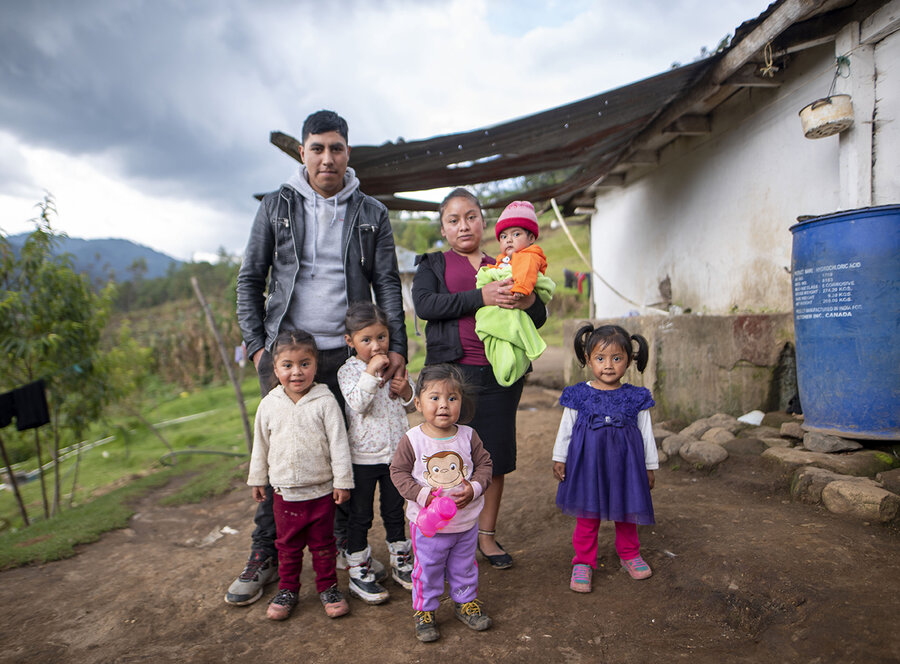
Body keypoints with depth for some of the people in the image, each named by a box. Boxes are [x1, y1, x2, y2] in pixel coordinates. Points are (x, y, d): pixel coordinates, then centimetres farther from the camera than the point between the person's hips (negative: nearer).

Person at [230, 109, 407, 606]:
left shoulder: (371, 214, 7)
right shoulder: (276, 207, 5)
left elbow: (387, 284, 4)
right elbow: (250, 280, 7)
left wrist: (397, 346, -7)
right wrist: (256, 346, -2)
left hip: (348, 351, 1)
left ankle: (349, 542, 27)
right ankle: (265, 555, 18)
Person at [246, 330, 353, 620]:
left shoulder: (325, 402, -12)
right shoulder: (269, 405, -2)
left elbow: (338, 443, -9)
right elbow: (260, 445, 9)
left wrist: (342, 481, -8)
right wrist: (257, 480, 15)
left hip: (321, 490, -2)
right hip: (284, 491, 2)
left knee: (323, 543, 13)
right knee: (288, 544, 16)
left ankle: (328, 586, 31)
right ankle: (287, 588, 34)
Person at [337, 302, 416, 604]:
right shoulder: (348, 371, -10)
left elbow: (412, 406, 8)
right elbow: (358, 404, -24)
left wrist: (406, 391, -13)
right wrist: (371, 373, -31)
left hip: (396, 452, 4)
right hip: (362, 455, -4)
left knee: (395, 511, 18)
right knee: (360, 516, 8)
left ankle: (401, 562, 34)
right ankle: (358, 572, 22)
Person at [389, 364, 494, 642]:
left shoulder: (468, 436, -9)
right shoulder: (412, 440, -16)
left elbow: (484, 464, 0)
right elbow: (398, 472, -10)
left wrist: (474, 488, -17)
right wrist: (422, 495, -22)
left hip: (466, 521, 3)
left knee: (464, 566, 21)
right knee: (427, 569, 12)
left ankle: (466, 602, 44)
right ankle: (424, 611, 34)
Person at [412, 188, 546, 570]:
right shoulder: (432, 265, 11)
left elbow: (539, 319, 13)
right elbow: (424, 304, -10)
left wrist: (530, 301, -12)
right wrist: (481, 297, -19)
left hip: (500, 372, 3)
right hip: (451, 370, -2)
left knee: (495, 455, 8)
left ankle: (487, 534, 24)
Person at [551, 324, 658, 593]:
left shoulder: (635, 398, -3)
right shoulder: (578, 395, -6)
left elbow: (646, 432, 6)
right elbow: (565, 429, 3)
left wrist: (650, 467, 9)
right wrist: (559, 459, 4)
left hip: (624, 463, 1)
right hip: (587, 462, -1)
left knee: (626, 512, 16)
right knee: (587, 514, 8)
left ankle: (629, 554, 39)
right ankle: (583, 562, 22)